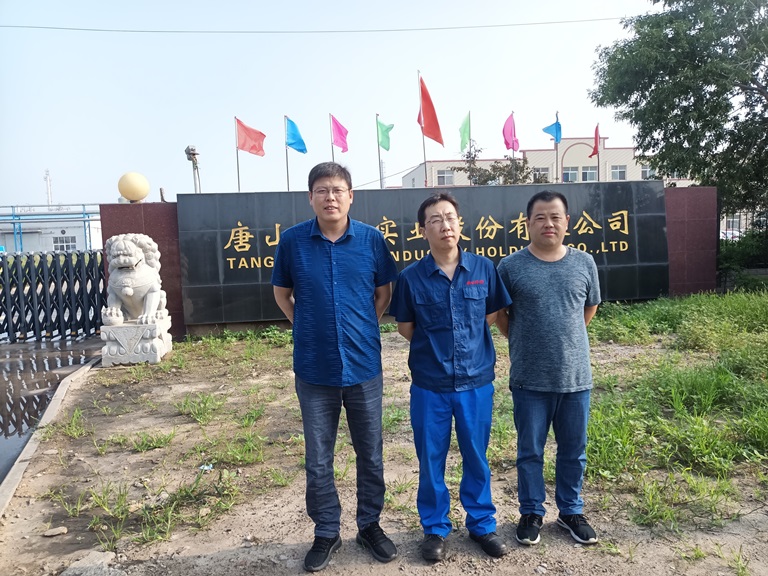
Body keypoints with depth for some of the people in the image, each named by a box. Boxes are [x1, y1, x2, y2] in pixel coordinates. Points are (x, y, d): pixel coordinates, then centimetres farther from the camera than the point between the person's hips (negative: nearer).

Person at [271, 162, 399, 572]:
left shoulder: (371, 239, -5)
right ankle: (326, 533, 32)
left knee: (370, 453, 14)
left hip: (364, 366, 0)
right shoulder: (292, 240, -6)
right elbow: (282, 293, 9)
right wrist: (308, 329, 5)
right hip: (314, 369, 0)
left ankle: (370, 525, 35)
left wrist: (363, 328, 4)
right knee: (318, 460, 12)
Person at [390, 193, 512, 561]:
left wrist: (469, 343, 6)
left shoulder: (484, 269, -5)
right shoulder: (411, 277, -7)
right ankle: (435, 528, 32)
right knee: (431, 459, 12)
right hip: (429, 384, 0)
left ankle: (482, 524, 36)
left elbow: (491, 317, 8)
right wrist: (434, 347, 2)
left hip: (476, 381, 1)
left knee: (476, 457, 15)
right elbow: (406, 329, 4)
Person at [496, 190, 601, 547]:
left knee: (574, 450, 15)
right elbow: (499, 316, 3)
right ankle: (531, 513, 29)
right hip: (529, 379, -2)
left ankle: (571, 511, 35)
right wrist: (526, 342, 6)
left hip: (576, 376, 2)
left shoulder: (584, 263, 1)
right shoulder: (511, 266, -7)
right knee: (530, 451, 11)